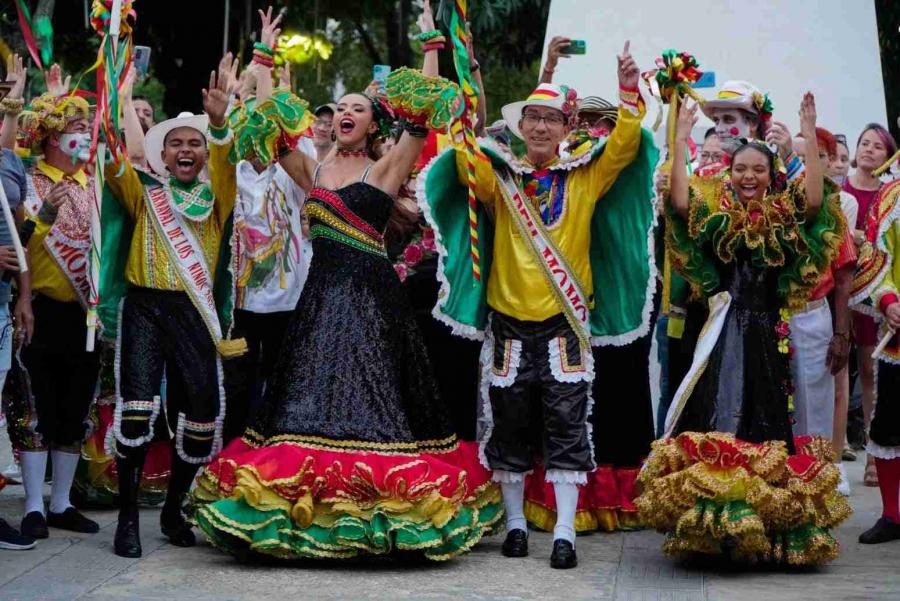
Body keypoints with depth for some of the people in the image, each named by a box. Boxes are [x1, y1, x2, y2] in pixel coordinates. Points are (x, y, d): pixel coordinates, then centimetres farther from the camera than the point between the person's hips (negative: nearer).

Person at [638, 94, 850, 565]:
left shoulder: (785, 220, 7)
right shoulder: (716, 217, 6)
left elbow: (815, 199, -12)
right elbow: (679, 201, -11)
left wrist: (810, 141, -16)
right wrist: (680, 141, -13)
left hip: (767, 334, 1)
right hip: (724, 330, -1)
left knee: (765, 417, 5)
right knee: (718, 417, -9)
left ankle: (770, 523, 11)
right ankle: (712, 522, -10)